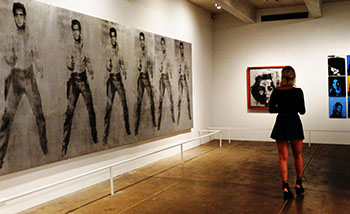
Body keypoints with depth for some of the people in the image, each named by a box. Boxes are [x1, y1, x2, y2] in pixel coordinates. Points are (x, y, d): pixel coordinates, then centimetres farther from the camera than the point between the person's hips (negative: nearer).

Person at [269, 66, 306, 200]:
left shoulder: (276, 92, -3)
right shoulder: (298, 91, -10)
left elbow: (271, 109, 3)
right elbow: (302, 111, -6)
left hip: (281, 124, 2)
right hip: (294, 123, -1)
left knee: (283, 157, 5)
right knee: (298, 155, 16)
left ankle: (285, 187, -1)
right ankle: (299, 184, 25)